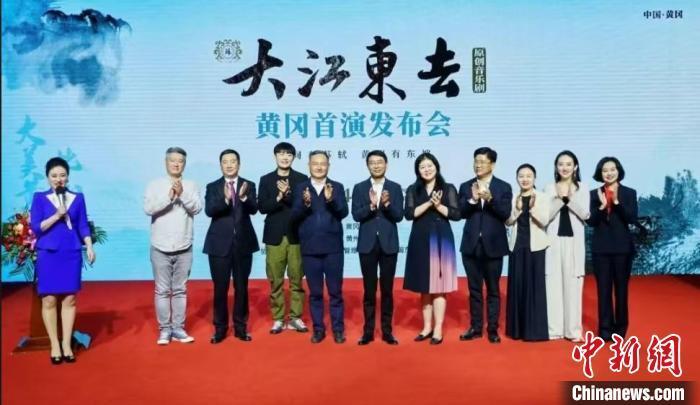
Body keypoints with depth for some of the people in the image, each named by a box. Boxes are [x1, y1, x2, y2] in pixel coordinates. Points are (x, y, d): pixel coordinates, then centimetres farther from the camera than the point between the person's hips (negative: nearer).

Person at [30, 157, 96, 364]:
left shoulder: (78, 198, 6)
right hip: (48, 254, -1)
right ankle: (54, 345, 12)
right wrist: (57, 215, -15)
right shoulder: (39, 198, 1)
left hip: (72, 253, 1)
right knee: (49, 300, 1)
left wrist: (90, 247, -4)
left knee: (69, 299, 3)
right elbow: (35, 227, -5)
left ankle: (66, 343, 12)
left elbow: (83, 226, 7)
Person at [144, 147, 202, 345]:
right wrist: (169, 196, -23)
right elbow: (148, 208, -12)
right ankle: (164, 329, 14)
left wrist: (182, 194, -22)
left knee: (180, 290, 9)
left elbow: (197, 208, -9)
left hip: (183, 249, 1)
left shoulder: (191, 186, 3)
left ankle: (178, 328, 18)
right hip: (160, 248, -1)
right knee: (162, 290, 4)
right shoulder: (155, 185, 0)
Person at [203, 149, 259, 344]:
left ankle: (240, 327, 20)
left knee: (241, 287, 9)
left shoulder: (249, 185, 3)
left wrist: (243, 197, -32)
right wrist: (225, 199, -30)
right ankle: (220, 327, 17)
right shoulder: (212, 187, 3)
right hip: (220, 244, -1)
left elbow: (254, 209, -11)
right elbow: (209, 211, -12)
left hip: (243, 243, 1)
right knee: (220, 288, 5)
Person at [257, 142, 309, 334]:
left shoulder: (302, 179, 4)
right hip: (274, 236, 1)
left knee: (297, 279, 3)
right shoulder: (266, 180, 7)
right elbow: (262, 207, -2)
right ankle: (278, 318, 14)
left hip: (296, 235, -1)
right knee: (275, 280, 4)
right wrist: (279, 197, -16)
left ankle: (296, 318, 13)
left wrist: (288, 194, -18)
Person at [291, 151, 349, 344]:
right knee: (315, 292, 9)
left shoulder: (337, 187, 2)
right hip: (310, 248, 1)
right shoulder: (300, 188, 4)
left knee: (335, 291, 7)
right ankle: (318, 329, 20)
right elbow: (294, 216, -3)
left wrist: (331, 200, -26)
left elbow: (343, 212, -9)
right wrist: (305, 204, -22)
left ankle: (338, 329, 18)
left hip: (333, 247, -1)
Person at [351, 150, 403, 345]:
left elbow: (399, 216, -5)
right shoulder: (359, 188, 4)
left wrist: (387, 204, -22)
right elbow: (356, 215, -6)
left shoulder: (395, 188, 3)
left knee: (387, 289, 6)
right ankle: (368, 331, 14)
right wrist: (372, 205, -22)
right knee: (369, 289, 6)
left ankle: (387, 330, 14)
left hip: (388, 244, 0)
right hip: (367, 244, 0)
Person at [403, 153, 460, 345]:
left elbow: (456, 214, -4)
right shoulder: (413, 190, 8)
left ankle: (438, 329, 2)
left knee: (438, 285, -3)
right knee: (424, 286, 7)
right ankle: (427, 327, 16)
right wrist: (429, 203, -14)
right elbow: (409, 213, -5)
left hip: (441, 240, -2)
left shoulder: (448, 188, 4)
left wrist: (438, 205, -15)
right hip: (420, 241, 3)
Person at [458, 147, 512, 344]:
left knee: (493, 289, 6)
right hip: (471, 244, 2)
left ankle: (493, 329, 14)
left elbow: (505, 214, -10)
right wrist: (472, 199, -20)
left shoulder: (503, 187, 0)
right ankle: (475, 327, 18)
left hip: (493, 244, -2)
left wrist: (490, 198, -24)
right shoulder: (466, 186, 6)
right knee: (474, 289, 9)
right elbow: (460, 213, -4)